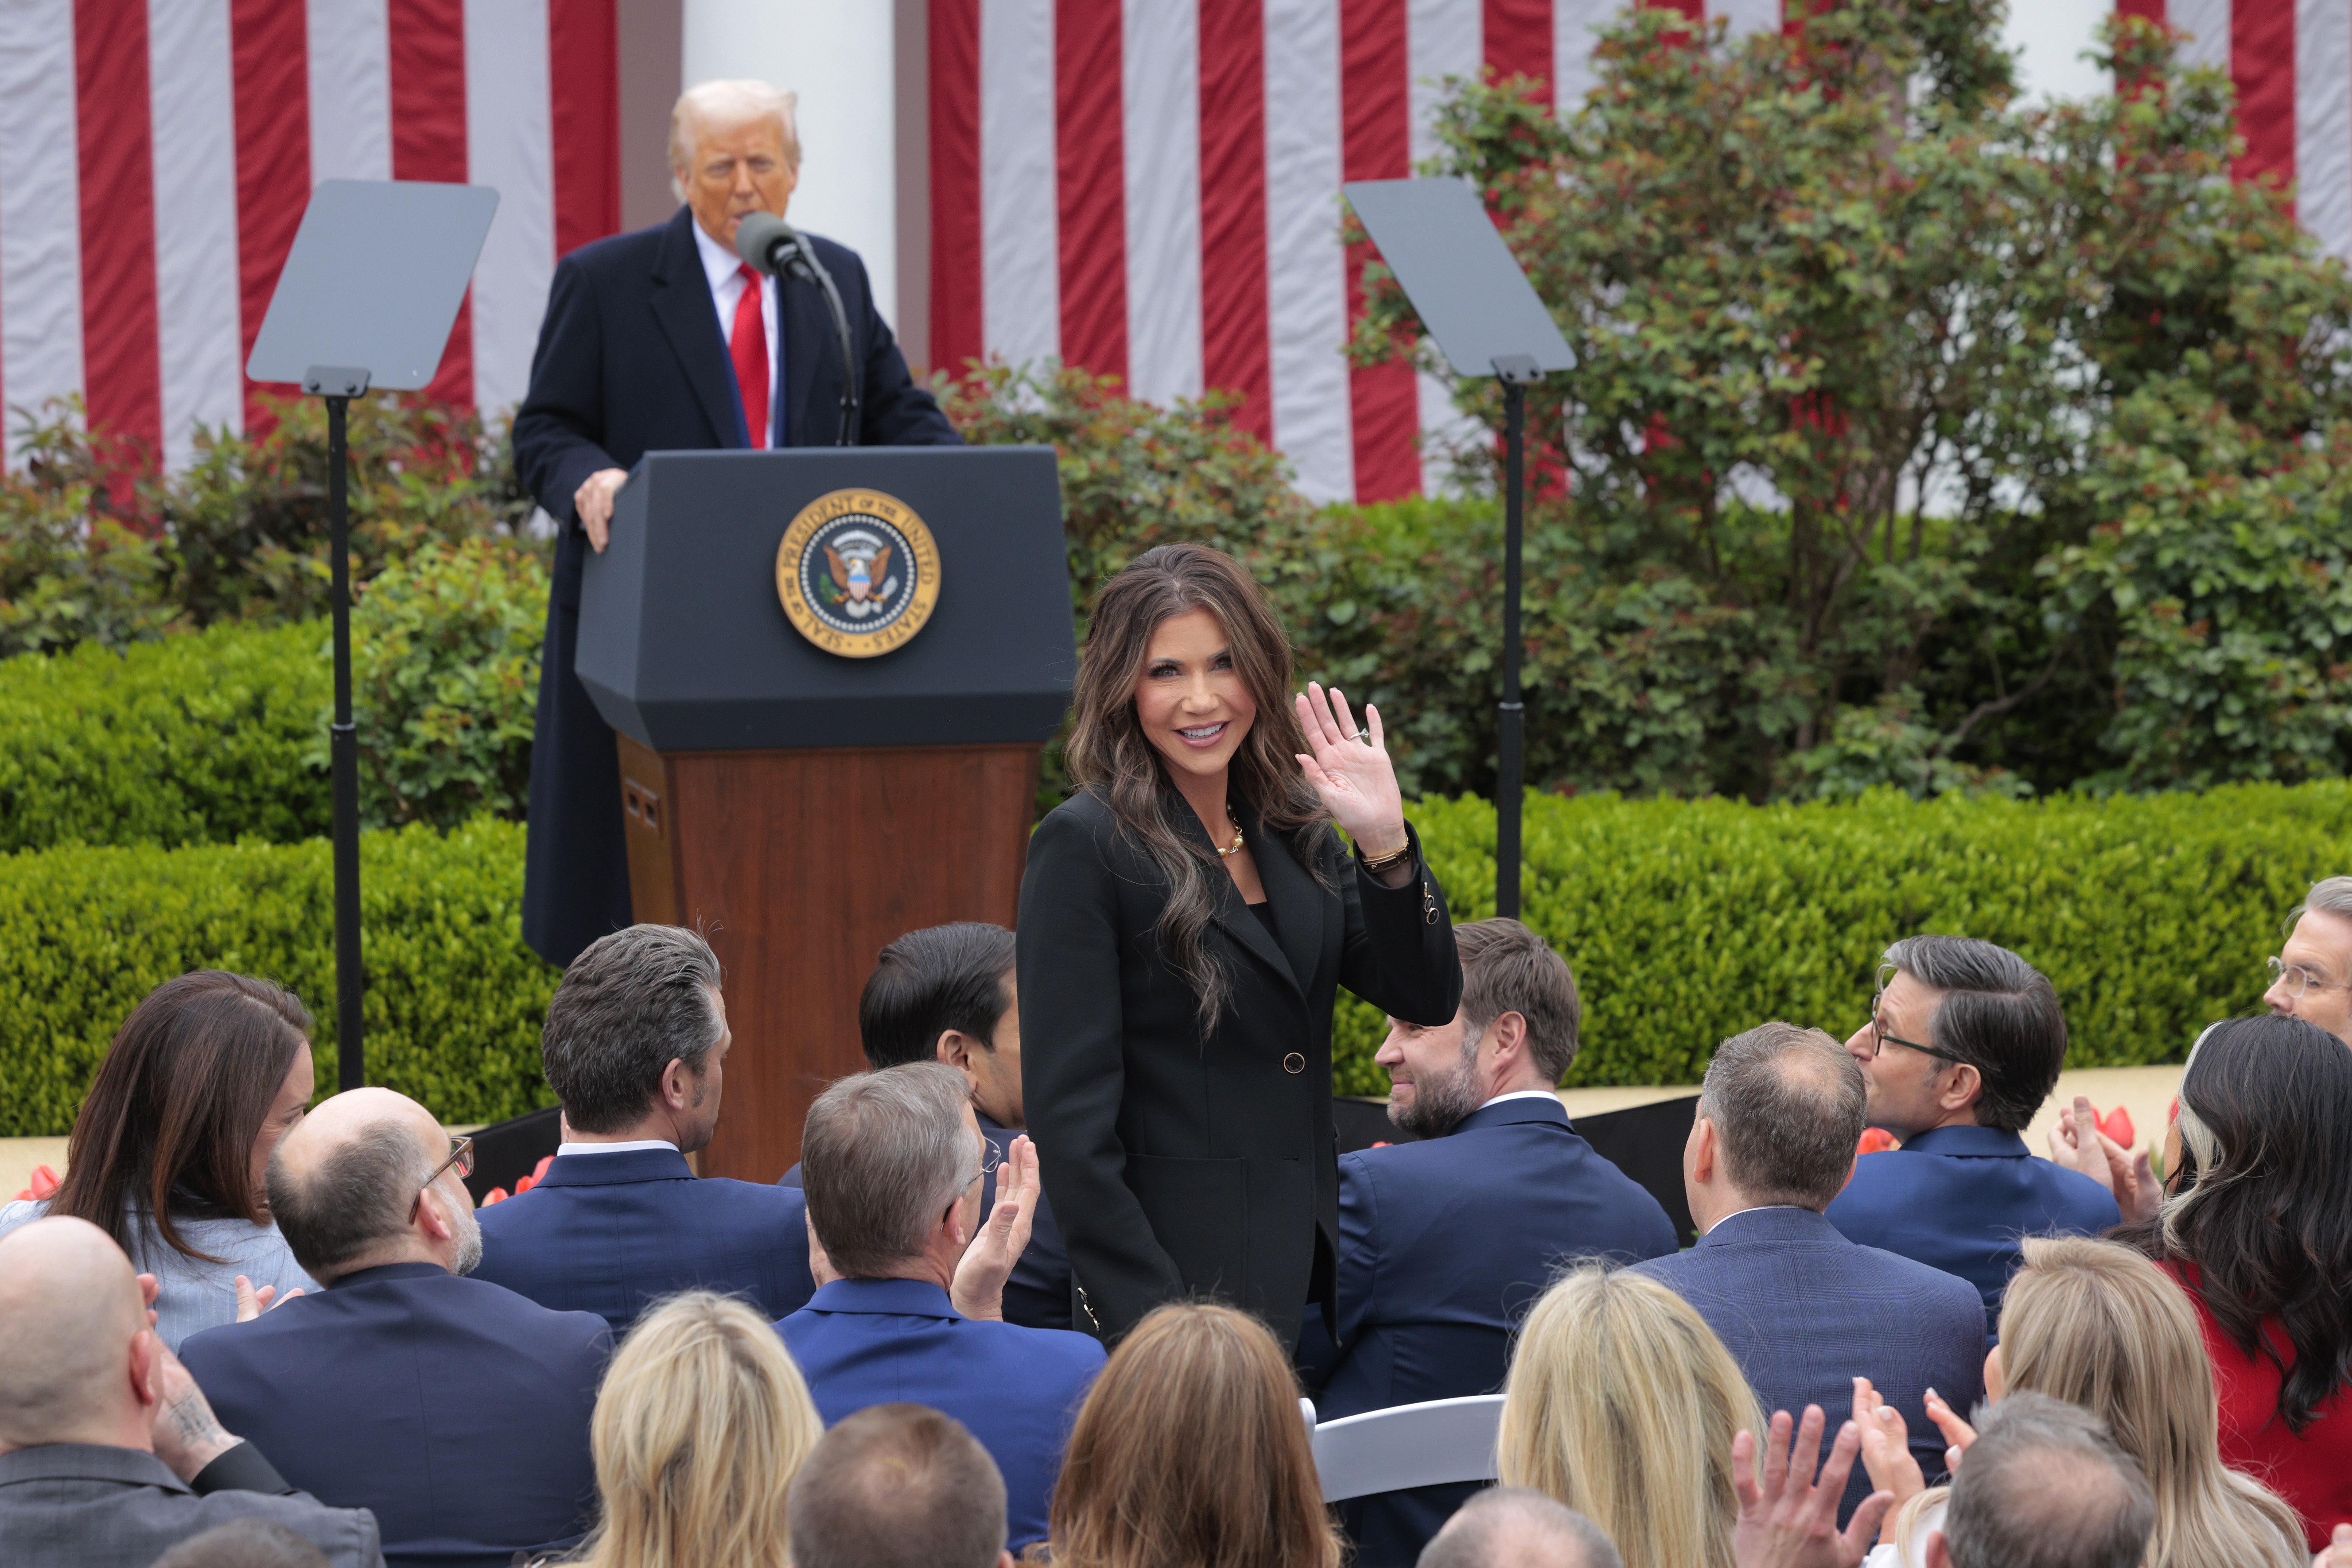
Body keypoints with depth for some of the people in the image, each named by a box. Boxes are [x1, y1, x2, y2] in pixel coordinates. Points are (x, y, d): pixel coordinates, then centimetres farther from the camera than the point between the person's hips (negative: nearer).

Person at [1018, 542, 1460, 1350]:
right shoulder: (1084, 845, -8)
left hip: (1302, 1276, 6)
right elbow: (1070, 1116, -12)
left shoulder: (1295, 829, 11)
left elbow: (1426, 998, 8)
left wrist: (1386, 843, -8)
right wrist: (1162, 1324, -17)